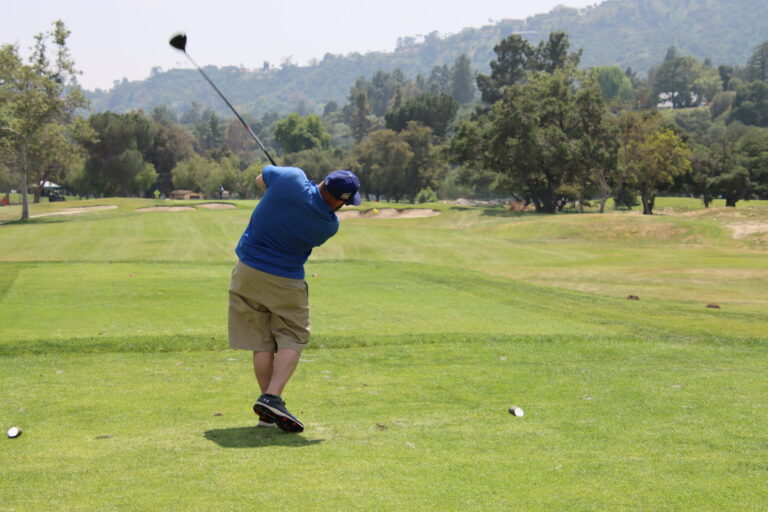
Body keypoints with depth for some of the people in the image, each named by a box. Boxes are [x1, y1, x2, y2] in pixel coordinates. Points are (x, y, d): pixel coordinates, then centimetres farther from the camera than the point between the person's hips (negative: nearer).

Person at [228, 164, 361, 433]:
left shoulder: (292, 178, -15)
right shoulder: (329, 225, -14)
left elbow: (262, 178, 6)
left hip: (247, 271, 4)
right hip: (285, 281, -4)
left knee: (261, 342, 10)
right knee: (292, 339, 8)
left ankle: (268, 406, 11)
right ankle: (272, 398, -11)